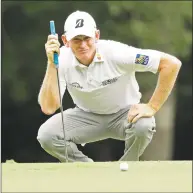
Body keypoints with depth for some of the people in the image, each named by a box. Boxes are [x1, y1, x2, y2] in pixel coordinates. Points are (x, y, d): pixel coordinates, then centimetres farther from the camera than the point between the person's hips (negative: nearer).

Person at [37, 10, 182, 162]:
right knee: (46, 135, -22)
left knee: (143, 126, -36)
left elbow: (172, 63, -28)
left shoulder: (116, 52, -28)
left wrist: (152, 107, -28)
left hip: (124, 114, -2)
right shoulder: (62, 60, -19)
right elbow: (48, 108, -29)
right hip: (87, 116, 2)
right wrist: (52, 64, -36)